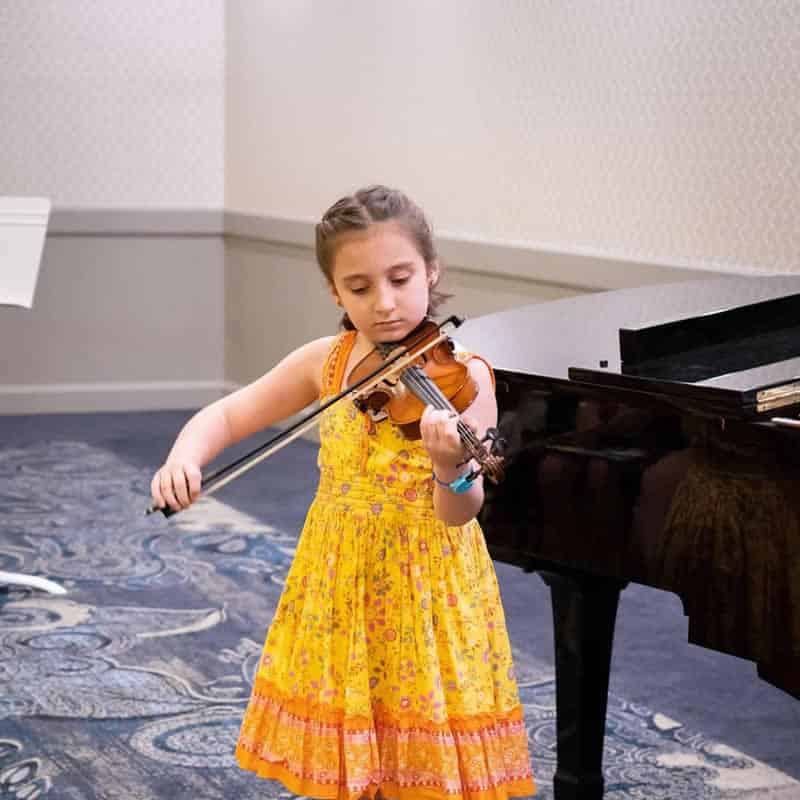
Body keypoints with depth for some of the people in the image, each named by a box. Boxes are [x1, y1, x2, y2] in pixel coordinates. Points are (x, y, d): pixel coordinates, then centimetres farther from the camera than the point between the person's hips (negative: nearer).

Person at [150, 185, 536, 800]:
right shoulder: (325, 361, 0)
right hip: (339, 583, 4)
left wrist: (453, 471, -45)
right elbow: (227, 415, 7)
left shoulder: (462, 374, -14)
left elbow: (459, 513, -22)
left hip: (429, 588, -4)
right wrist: (185, 455, -14)